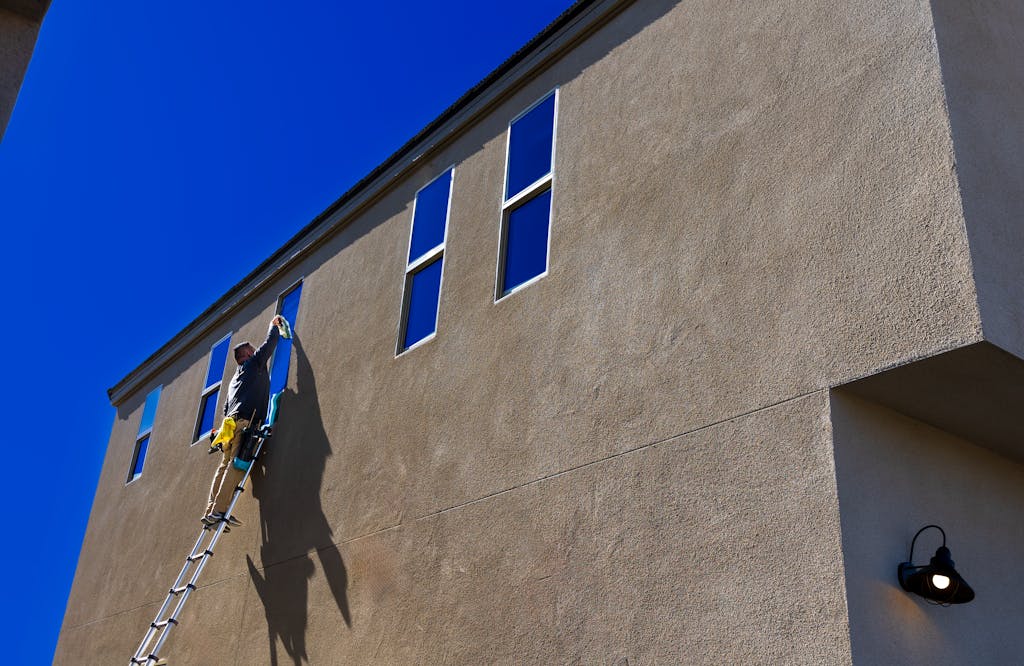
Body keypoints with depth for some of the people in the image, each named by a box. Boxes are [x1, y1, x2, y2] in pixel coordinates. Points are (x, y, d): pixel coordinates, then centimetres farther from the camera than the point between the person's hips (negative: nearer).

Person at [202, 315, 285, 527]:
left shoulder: (236, 378, 33)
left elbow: (226, 407, 30)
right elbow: (269, 343, 15)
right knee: (237, 466, -17)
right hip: (246, 421, -9)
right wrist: (274, 325, 32)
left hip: (231, 421, 9)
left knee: (226, 466, 2)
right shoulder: (254, 363, 12)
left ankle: (211, 511, -7)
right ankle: (219, 510, -27)